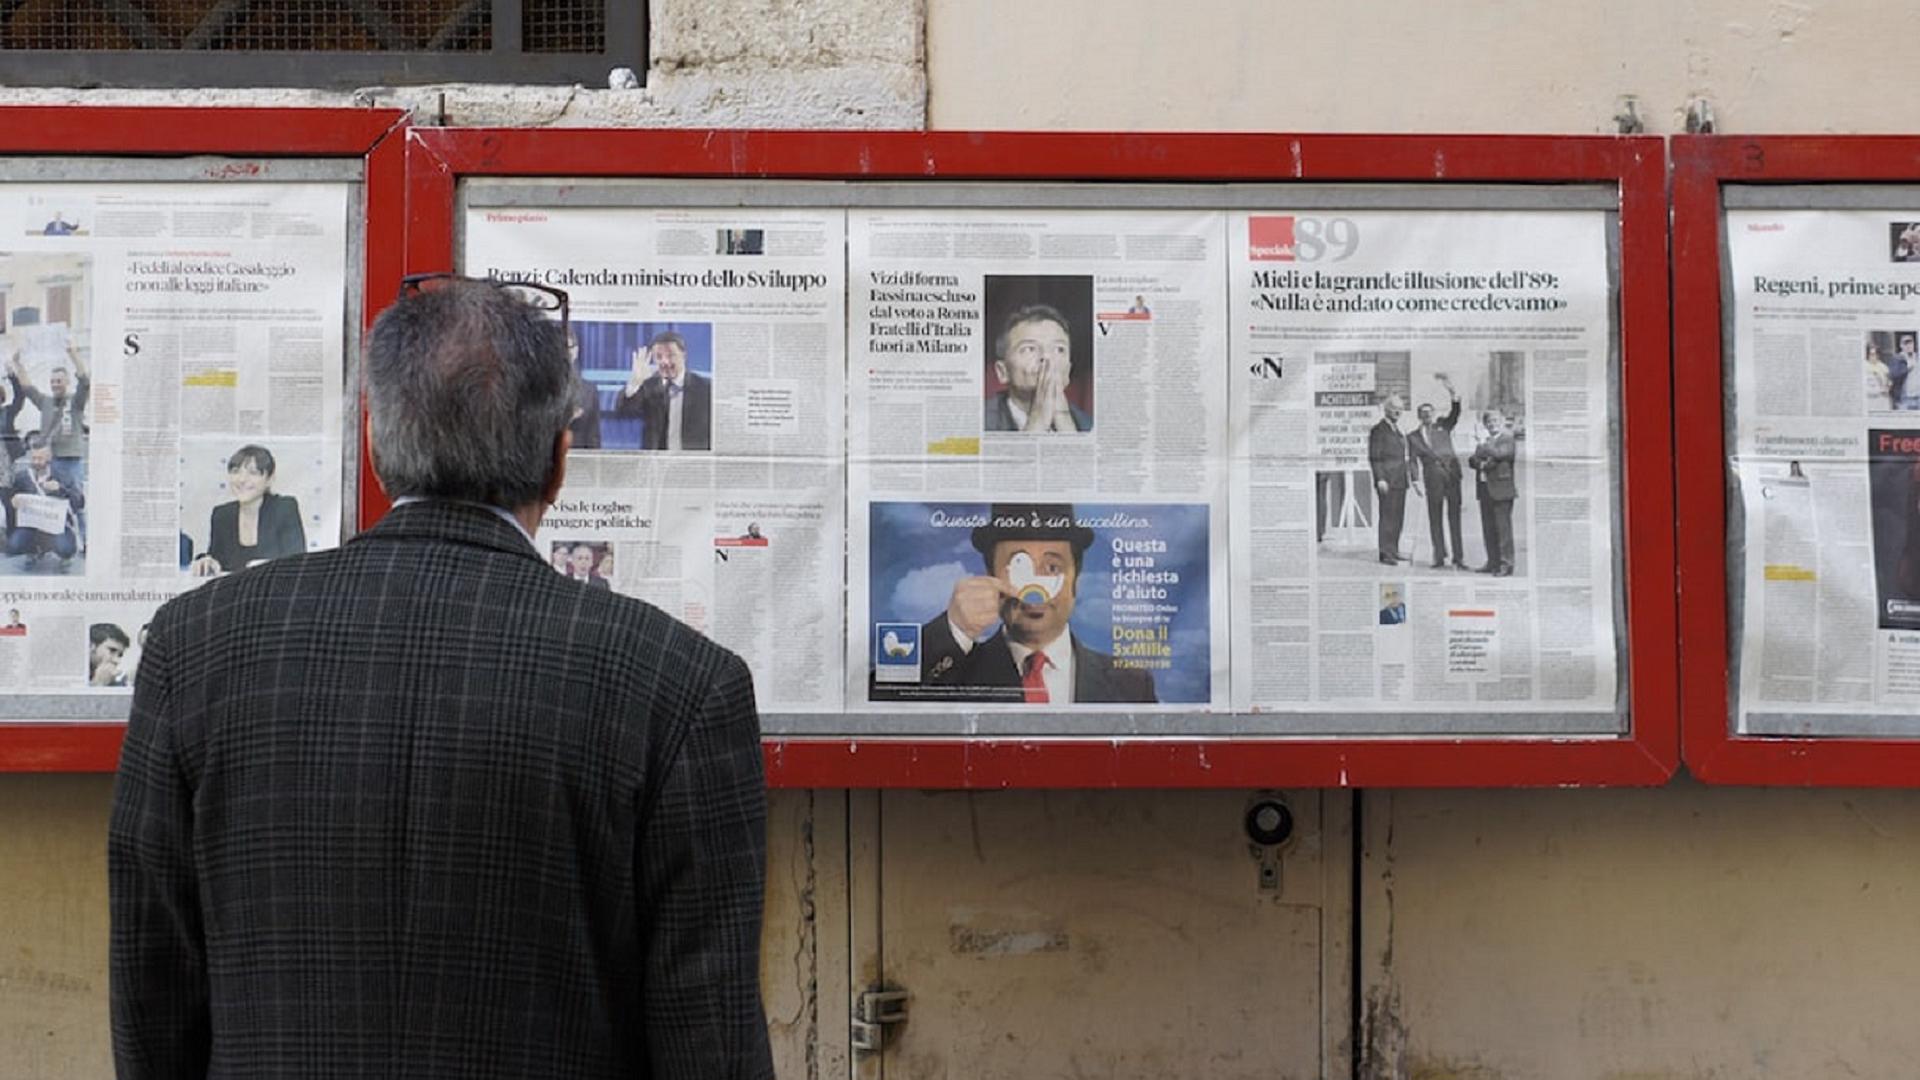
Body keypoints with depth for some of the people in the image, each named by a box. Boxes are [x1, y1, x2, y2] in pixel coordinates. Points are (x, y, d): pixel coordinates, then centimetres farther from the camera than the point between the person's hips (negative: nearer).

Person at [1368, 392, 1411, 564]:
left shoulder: (1397, 429, 19)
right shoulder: (1378, 430, -6)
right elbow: (1374, 458, -11)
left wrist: (1408, 478, 17)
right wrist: (1380, 479, -18)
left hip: (1400, 481, 8)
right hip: (1387, 482, -8)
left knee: (1398, 517, 8)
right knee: (1387, 516, -7)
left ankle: (1393, 551, 14)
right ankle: (1386, 553, -5)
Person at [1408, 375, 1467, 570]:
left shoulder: (1443, 425, 16)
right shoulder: (1413, 436, 15)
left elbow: (1455, 411, 2)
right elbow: (1413, 461, 8)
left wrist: (1451, 389, -11)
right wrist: (1416, 481, -5)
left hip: (1451, 471, 0)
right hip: (1432, 475, 0)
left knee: (1454, 515, -1)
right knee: (1435, 517, -1)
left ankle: (1459, 557, -2)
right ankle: (1440, 557, 3)